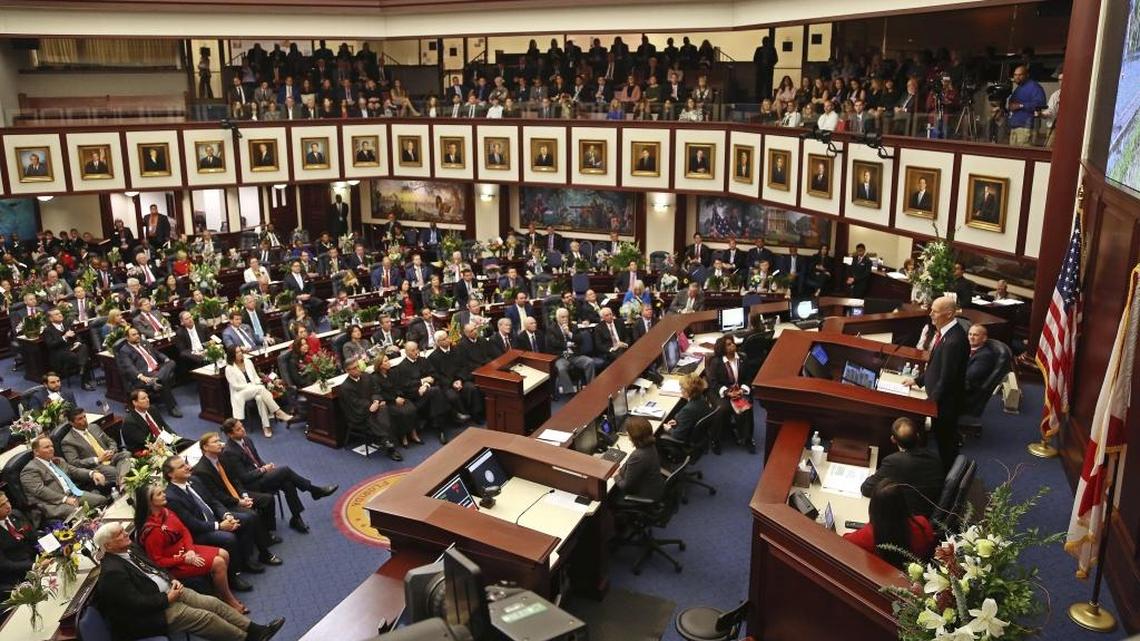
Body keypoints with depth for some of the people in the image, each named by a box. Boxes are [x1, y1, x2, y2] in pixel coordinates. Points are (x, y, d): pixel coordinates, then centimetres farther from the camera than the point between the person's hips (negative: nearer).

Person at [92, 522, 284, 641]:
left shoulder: (130, 548, 6)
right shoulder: (112, 572, -22)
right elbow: (137, 603, -24)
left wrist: (171, 580, 2)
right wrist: (168, 599, -16)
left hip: (168, 590, 9)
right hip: (154, 612, -9)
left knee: (213, 603, -4)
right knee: (205, 617, -16)